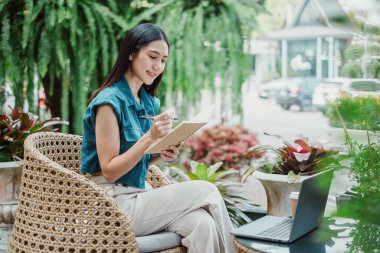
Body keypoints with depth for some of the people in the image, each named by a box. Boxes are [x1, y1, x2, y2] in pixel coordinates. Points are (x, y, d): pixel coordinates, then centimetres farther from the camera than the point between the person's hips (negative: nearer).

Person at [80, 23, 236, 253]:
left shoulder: (149, 102, 10)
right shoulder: (110, 101, -14)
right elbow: (109, 171, -15)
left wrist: (160, 155, -4)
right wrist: (150, 137, -23)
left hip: (141, 195, 7)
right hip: (116, 206, -6)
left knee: (203, 223, -21)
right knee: (206, 192, -15)